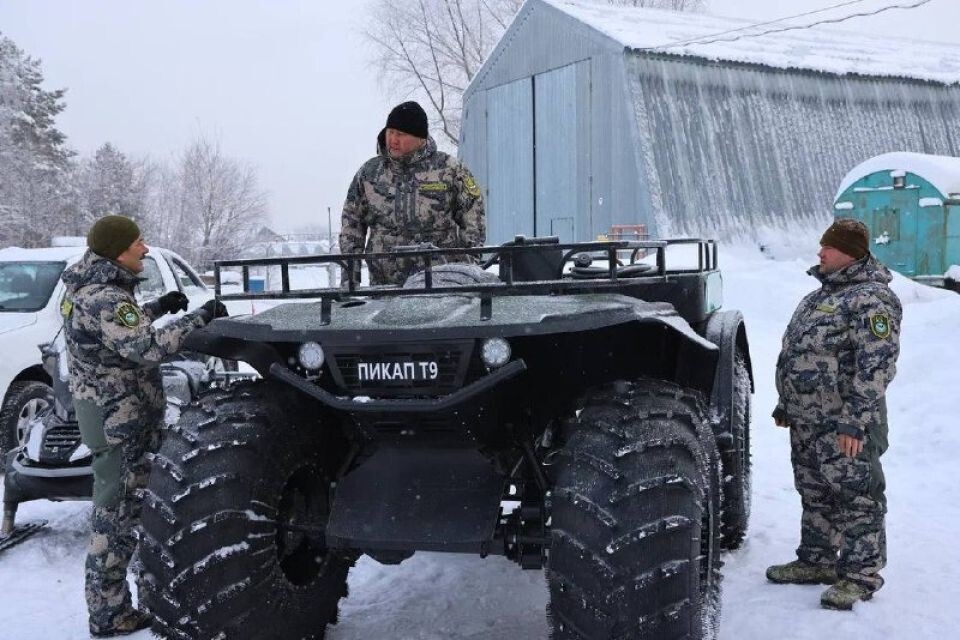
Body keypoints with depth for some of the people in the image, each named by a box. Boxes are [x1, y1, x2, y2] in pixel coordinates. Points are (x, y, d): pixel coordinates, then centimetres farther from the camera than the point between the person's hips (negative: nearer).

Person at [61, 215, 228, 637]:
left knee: (117, 511, 20)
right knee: (117, 515, -1)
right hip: (118, 418, -10)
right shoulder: (106, 298, -23)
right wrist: (200, 317, -31)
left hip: (113, 412, 10)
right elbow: (146, 348, -34)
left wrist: (157, 308, 14)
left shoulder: (88, 288, 10)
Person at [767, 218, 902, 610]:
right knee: (814, 495, 18)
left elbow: (876, 365, -21)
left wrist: (854, 421, -24)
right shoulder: (822, 295, 16)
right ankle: (815, 561, 30)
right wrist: (786, 404, 23)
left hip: (844, 426, -10)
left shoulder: (870, 299, -15)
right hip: (807, 421, 10)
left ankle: (861, 574, 10)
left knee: (857, 498, 1)